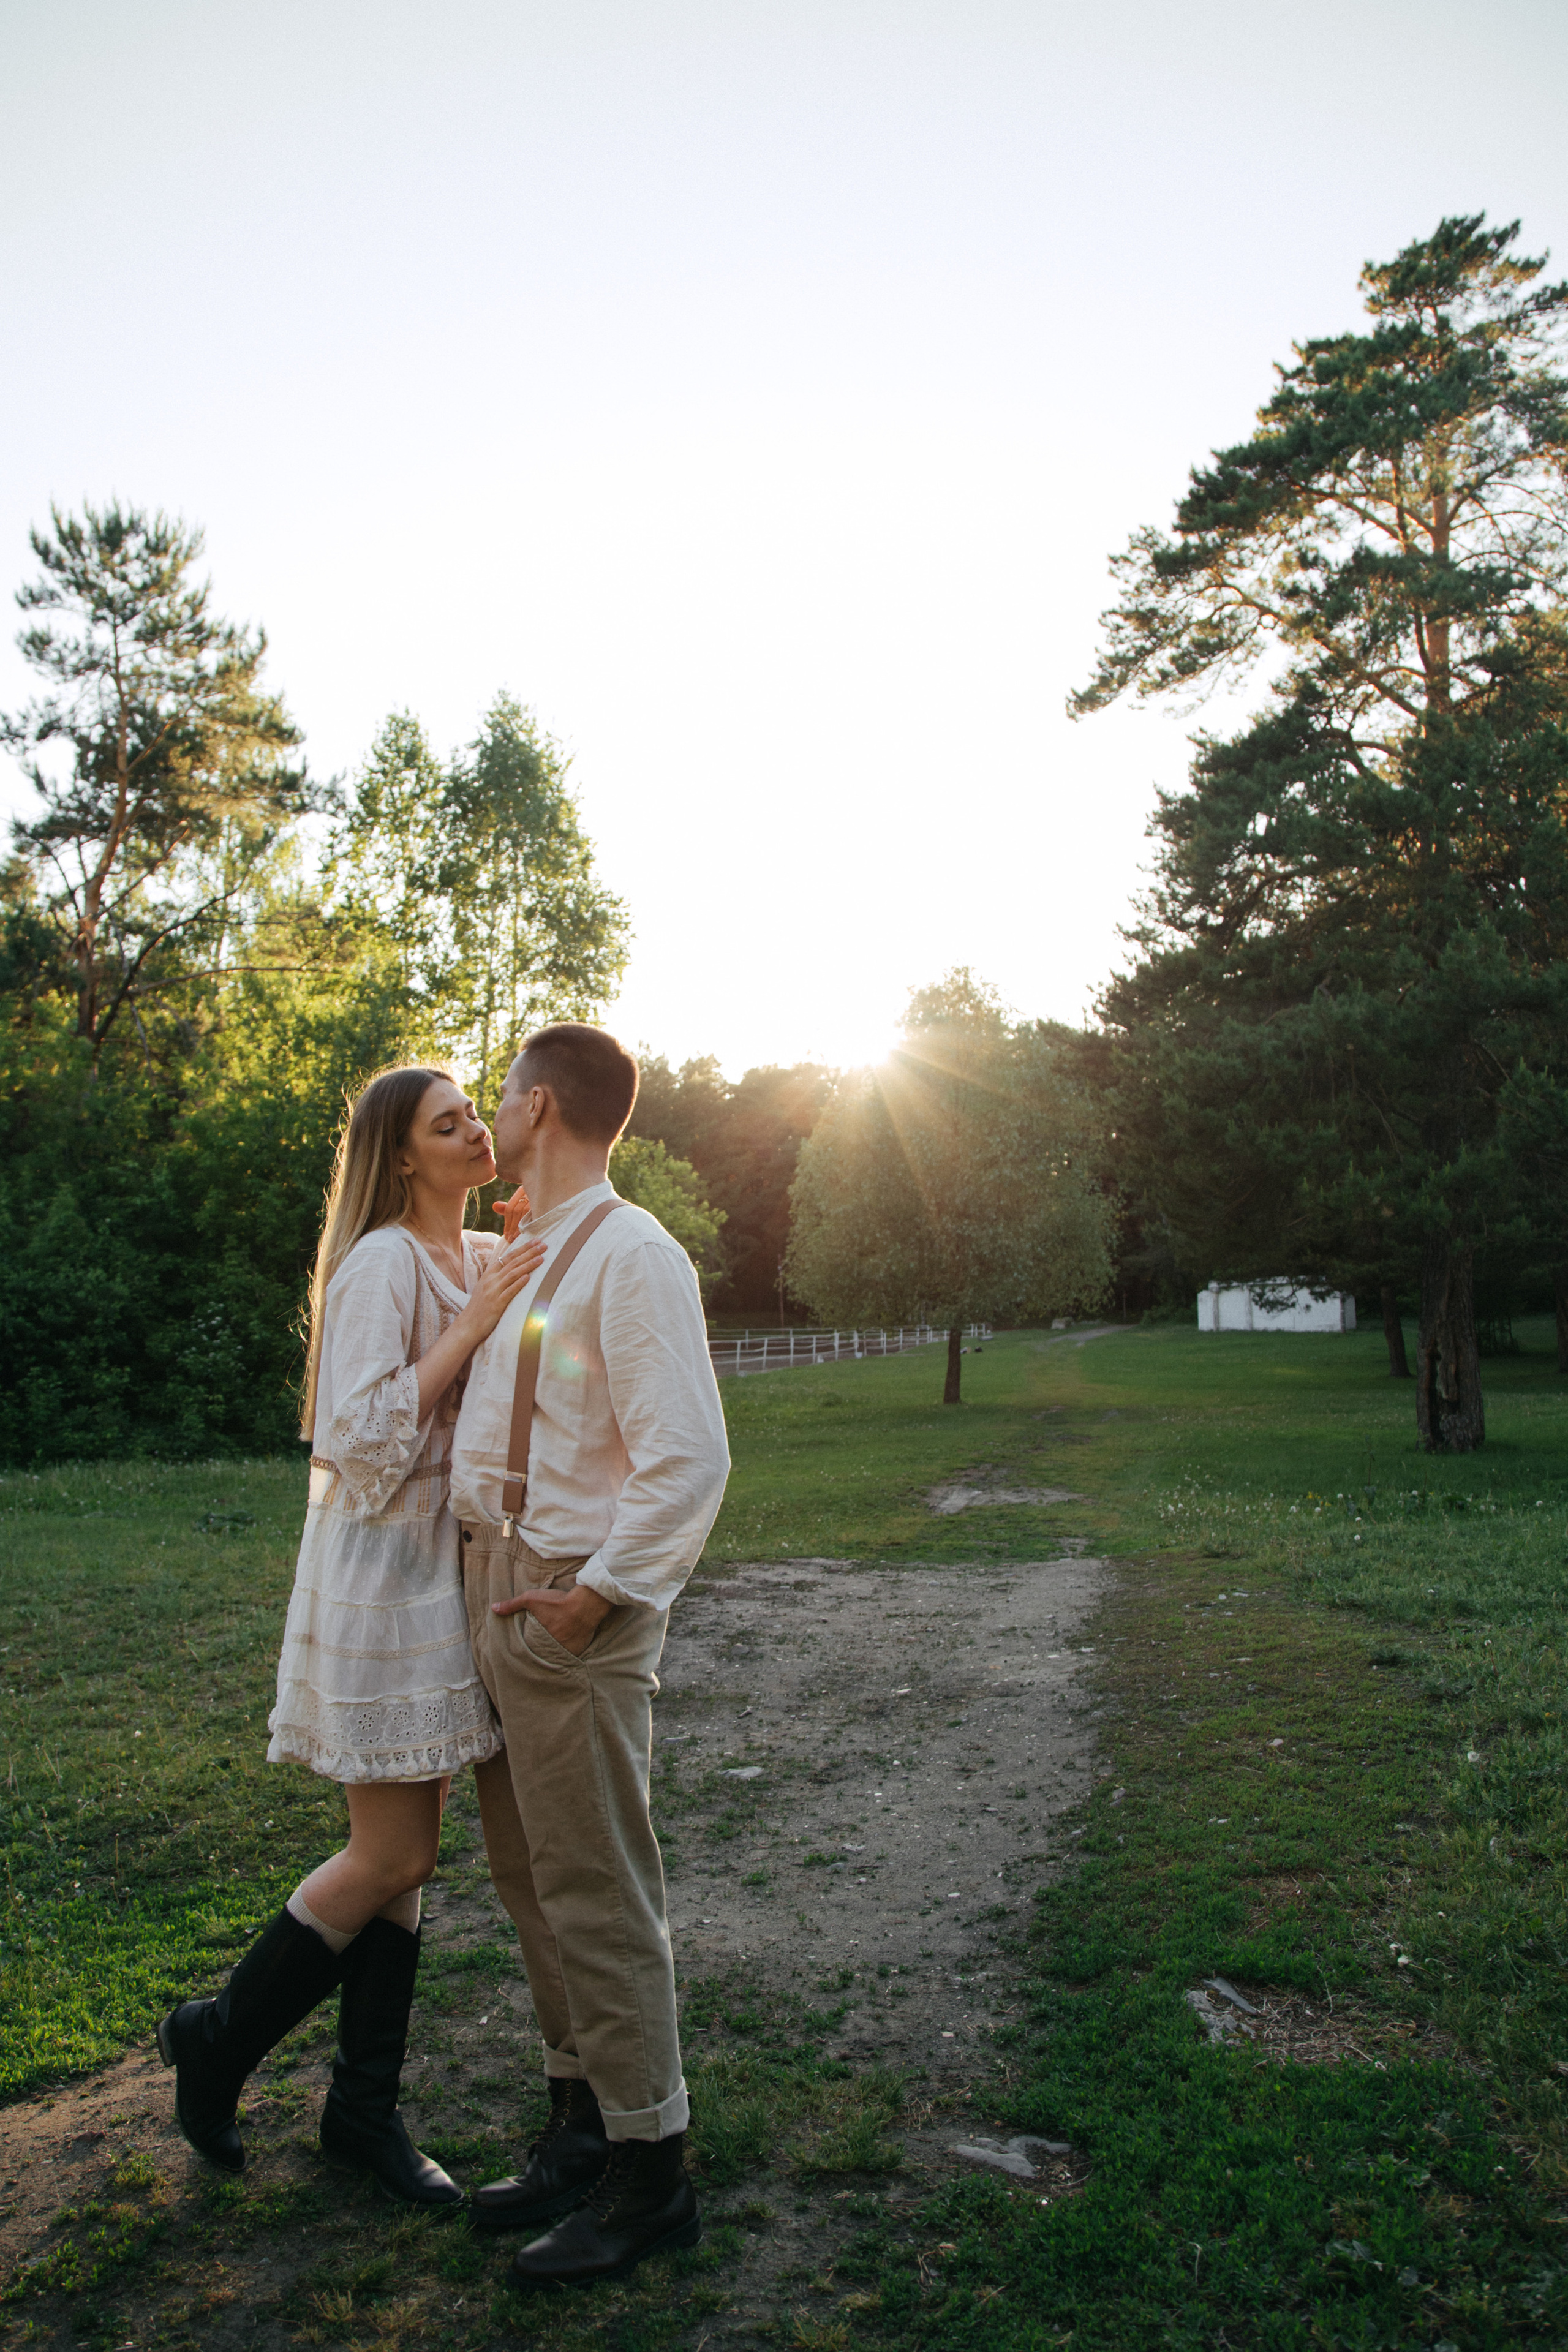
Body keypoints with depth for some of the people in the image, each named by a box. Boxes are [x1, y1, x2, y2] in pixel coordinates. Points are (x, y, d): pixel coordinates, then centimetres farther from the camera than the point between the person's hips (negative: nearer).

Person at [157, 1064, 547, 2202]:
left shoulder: (493, 1257, 10)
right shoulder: (382, 1263, -15)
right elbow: (363, 1438, -22)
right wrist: (473, 1326, -23)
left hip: (454, 1574, 8)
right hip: (384, 1578, -8)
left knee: (405, 1853, 13)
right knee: (392, 1858, 0)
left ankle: (366, 2108, 26)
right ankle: (218, 2039, 24)